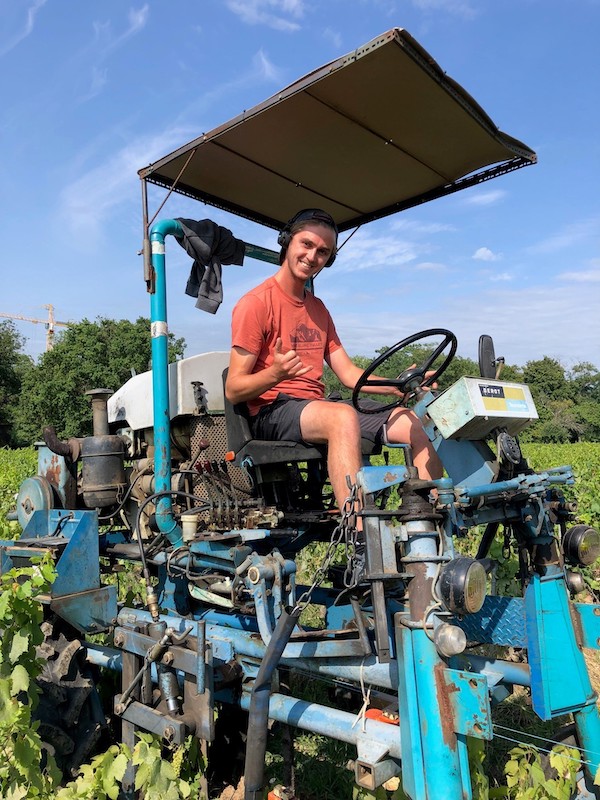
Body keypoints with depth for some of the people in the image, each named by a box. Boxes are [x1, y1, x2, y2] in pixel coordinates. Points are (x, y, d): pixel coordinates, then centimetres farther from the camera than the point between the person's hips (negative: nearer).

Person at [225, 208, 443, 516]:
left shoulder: (318, 308, 20)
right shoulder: (256, 303, -4)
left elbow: (348, 373, 13)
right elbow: (233, 390, -9)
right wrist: (275, 373, -29)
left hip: (318, 407, 8)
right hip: (271, 411, -7)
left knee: (418, 424, -6)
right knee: (343, 417, -38)